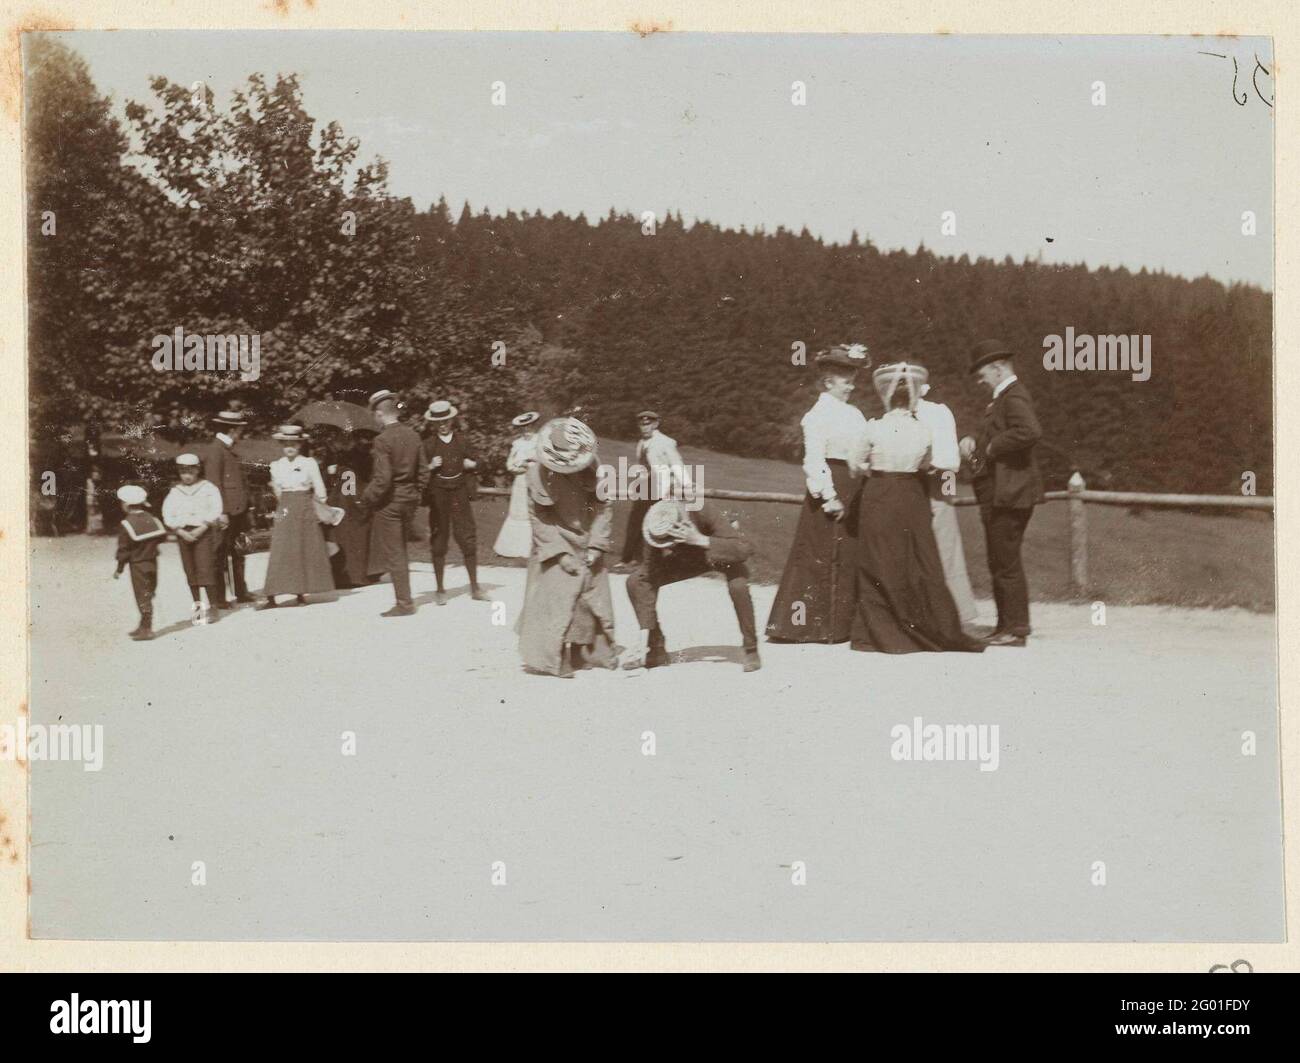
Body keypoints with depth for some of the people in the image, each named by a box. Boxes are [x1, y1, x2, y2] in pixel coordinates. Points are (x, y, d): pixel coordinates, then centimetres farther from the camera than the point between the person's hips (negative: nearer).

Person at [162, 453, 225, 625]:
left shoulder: (208, 488, 3)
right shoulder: (175, 492, 10)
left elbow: (215, 511, -4)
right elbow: (168, 515, 5)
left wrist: (200, 530, -13)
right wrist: (182, 532, -9)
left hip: (204, 531, -3)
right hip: (183, 533, 3)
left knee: (206, 568, -10)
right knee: (190, 571, 2)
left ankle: (212, 606, -5)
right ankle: (197, 607, 8)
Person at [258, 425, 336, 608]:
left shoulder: (309, 463, 0)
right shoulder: (276, 466, 7)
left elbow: (319, 489, 0)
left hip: (305, 510, -1)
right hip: (286, 511, 1)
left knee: (307, 551, 2)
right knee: (281, 552, -5)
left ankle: (301, 593, 12)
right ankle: (271, 596, -8)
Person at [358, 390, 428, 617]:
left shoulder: (382, 440, -18)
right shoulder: (412, 435, 4)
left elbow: (382, 479, -21)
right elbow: (422, 472, 8)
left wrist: (366, 500, -9)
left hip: (389, 501, -7)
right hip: (409, 499, 7)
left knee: (393, 553, 0)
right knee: (400, 551, 18)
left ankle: (404, 603, 1)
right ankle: (403, 598, 23)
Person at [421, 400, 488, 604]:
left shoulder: (462, 440, 9)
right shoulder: (428, 444, 3)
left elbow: (473, 462, 19)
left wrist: (471, 464, -2)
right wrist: (431, 466, -17)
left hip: (460, 494, 1)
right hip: (437, 494, -1)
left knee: (468, 540, -1)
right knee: (438, 541, 2)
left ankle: (475, 588, 8)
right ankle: (440, 589, 11)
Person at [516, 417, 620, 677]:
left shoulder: (592, 468, -9)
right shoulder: (539, 474, -15)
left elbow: (605, 506, -3)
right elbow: (539, 518, -11)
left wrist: (597, 545, -10)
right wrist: (560, 553, -15)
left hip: (588, 547, 3)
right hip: (555, 545, -3)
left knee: (594, 598, 9)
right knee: (554, 601, -7)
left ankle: (599, 653, 23)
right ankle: (551, 659, 2)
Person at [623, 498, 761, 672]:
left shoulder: (703, 513, -40)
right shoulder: (658, 530, -30)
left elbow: (745, 549, -44)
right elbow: (647, 583, -27)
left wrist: (700, 540, -53)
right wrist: (644, 642, -30)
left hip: (721, 554, -3)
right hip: (688, 559, 3)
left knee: (738, 585, -36)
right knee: (635, 582, -13)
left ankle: (751, 650, -14)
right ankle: (656, 650, 1)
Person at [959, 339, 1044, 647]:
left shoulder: (1014, 397, -15)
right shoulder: (1003, 397, 18)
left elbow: (1030, 432, -32)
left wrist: (992, 447, -21)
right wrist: (975, 442, 6)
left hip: (1008, 494, -11)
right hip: (998, 494, 11)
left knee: (1007, 564, -7)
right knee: (999, 564, 15)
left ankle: (1016, 629, -2)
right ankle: (1006, 625, 22)